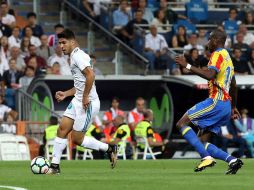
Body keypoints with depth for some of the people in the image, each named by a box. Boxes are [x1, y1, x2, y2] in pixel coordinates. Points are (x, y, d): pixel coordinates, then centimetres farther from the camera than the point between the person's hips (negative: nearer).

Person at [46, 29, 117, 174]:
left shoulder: (78, 55, -14)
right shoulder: (75, 56, 19)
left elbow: (90, 75, -27)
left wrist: (85, 97, -24)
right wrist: (66, 94, 21)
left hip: (88, 104, -10)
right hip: (77, 101, 10)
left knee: (77, 139, -5)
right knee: (62, 129, 2)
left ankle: (109, 148, 9)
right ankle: (55, 166, 4)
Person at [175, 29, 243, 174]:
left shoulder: (218, 54, -6)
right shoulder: (228, 57, 24)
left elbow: (210, 75, -24)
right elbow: (234, 86, 32)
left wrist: (187, 65, -22)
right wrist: (234, 107, 42)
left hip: (216, 102, -10)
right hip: (226, 105, 10)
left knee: (182, 123, -11)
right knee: (202, 142, 9)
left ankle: (207, 158, -22)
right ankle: (232, 160, -5)